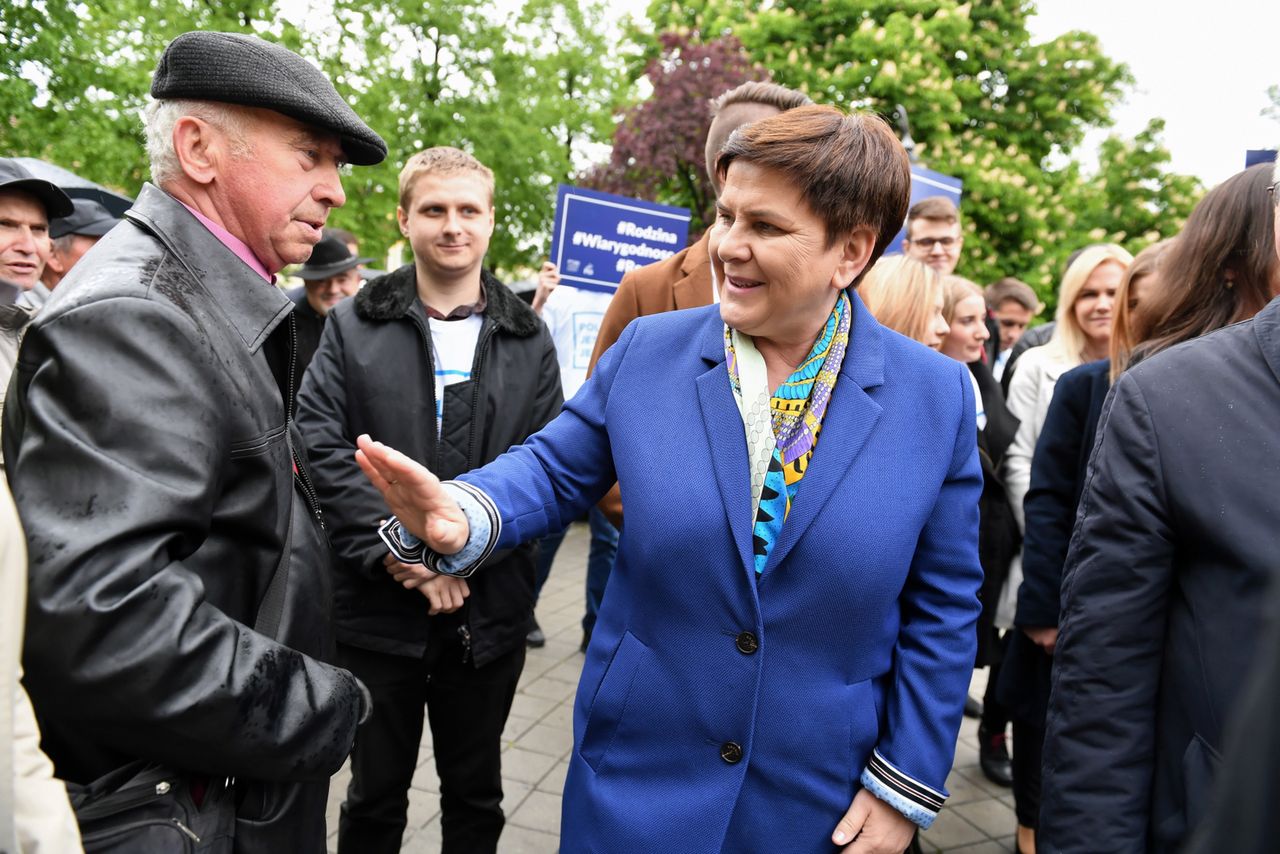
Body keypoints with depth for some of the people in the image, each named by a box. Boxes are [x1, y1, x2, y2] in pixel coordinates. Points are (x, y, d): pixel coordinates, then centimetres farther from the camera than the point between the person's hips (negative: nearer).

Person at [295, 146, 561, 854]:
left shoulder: (528, 339, 3)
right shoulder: (352, 326, 1)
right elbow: (320, 448, -8)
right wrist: (397, 550, -17)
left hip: (488, 608, 1)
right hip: (376, 607, 0)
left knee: (476, 794, 20)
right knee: (374, 795, 18)